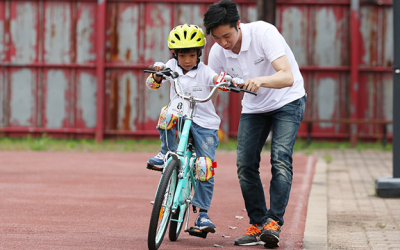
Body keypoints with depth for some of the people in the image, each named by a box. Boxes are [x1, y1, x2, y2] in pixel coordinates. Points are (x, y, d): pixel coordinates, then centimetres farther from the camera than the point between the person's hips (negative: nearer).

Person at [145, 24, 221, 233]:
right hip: (180, 118, 2)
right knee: (167, 114, -35)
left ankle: (203, 214, 2)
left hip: (204, 124, -2)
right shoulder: (172, 66, 0)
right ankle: (166, 153, -10)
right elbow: (152, 84, -4)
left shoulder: (204, 71, -7)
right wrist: (157, 74, -26)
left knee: (205, 168, -11)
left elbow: (218, 79, -23)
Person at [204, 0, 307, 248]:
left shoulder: (263, 32, -29)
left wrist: (261, 80, -57)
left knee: (280, 159, -21)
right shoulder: (217, 53, -14)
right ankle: (258, 225, 3)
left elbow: (287, 77, -38)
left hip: (287, 100, -5)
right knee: (245, 164, -7)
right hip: (253, 106, 5)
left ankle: (274, 222, -20)